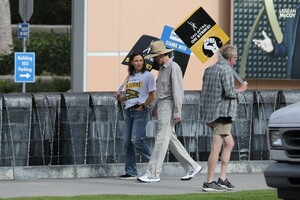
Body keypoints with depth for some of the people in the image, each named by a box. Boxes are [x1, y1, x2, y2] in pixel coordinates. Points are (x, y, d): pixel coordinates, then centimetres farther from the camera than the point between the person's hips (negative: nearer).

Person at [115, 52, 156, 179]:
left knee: (136, 139, -16)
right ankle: (130, 172, 6)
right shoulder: (130, 77, 17)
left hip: (140, 111, -7)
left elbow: (153, 96, -6)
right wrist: (121, 98, 4)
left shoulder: (148, 75, -3)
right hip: (128, 111, 7)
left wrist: (142, 106, -12)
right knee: (127, 141, 3)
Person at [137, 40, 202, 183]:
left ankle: (153, 174, -11)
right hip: (162, 106, 10)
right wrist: (156, 106, 27)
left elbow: (177, 91, -17)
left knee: (162, 139, -10)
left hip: (169, 106, -10)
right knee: (171, 139, 11)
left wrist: (177, 112, -21)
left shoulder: (174, 68, -13)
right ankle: (192, 167, 17)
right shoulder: (162, 68, 16)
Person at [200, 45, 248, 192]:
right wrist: (241, 89, -1)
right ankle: (209, 182, -8)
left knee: (229, 143, 18)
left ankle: (223, 179, 15)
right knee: (216, 147, -7)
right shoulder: (226, 70, -12)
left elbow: (205, 91, 18)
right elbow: (229, 92, -18)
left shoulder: (209, 69, 14)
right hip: (222, 113, -9)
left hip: (209, 113, 9)